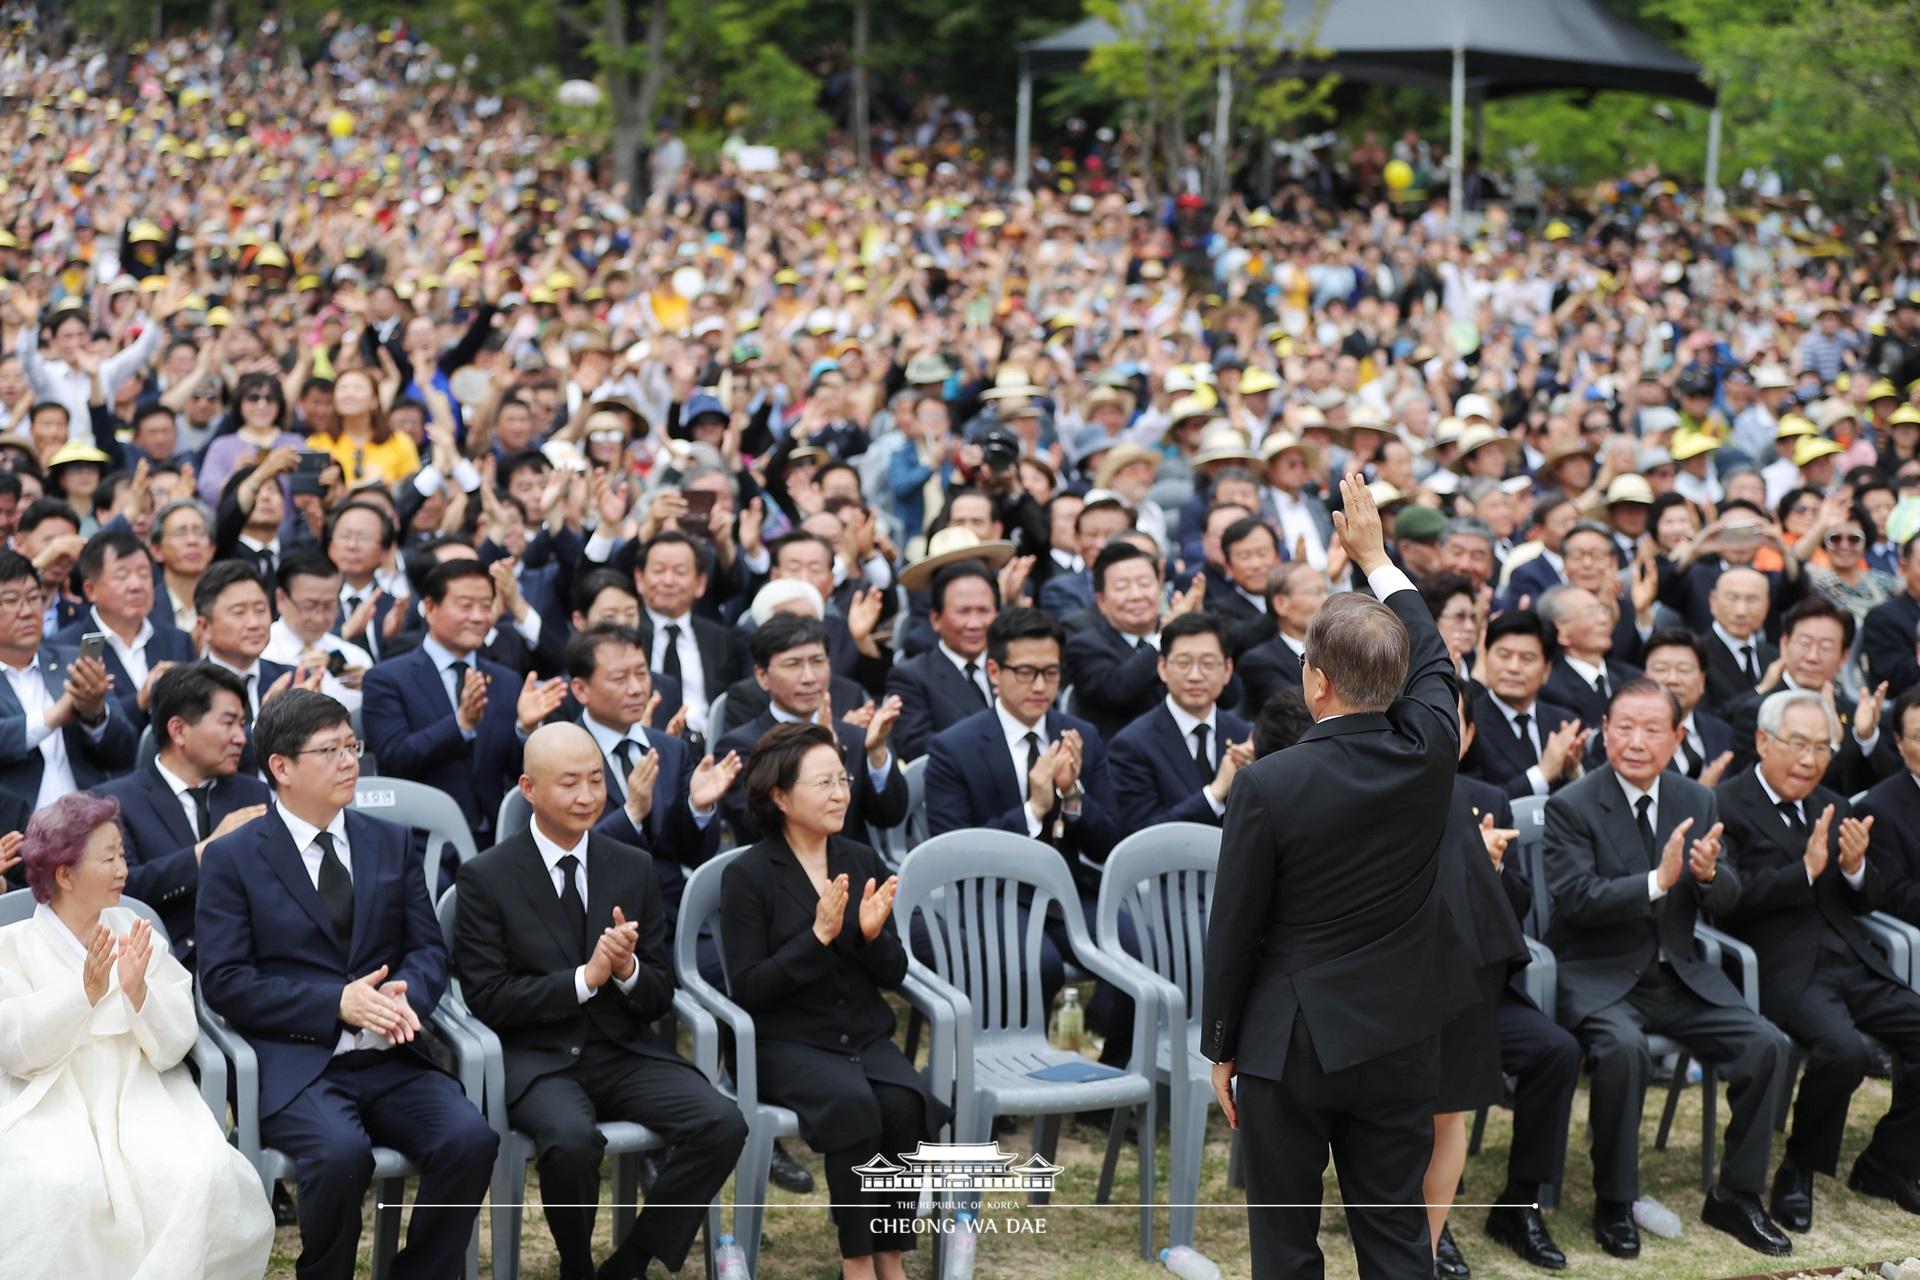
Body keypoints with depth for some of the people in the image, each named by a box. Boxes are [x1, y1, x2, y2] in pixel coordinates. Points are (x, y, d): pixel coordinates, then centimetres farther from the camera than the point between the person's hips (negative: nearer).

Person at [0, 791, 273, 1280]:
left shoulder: (138, 934, 13)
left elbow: (173, 1046, 4)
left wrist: (138, 993, -15)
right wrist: (86, 992, -20)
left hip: (141, 1095, 3)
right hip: (52, 1103, -2)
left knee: (200, 1173, -27)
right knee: (62, 1183, -34)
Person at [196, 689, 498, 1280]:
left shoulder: (392, 844, 16)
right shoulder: (232, 858, 3)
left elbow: (428, 948, 13)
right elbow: (224, 981, -5)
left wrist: (405, 996, -11)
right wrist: (336, 1003, -15)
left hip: (390, 1057, 4)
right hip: (296, 1063, -4)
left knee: (470, 1139, -24)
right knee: (341, 1153, -33)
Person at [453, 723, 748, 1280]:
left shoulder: (634, 868, 9)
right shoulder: (486, 878, -3)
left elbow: (660, 998, 10)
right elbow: (487, 1000, -9)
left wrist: (628, 971, -14)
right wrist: (585, 978, -18)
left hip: (624, 1050, 4)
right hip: (537, 1059, -4)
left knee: (723, 1125, -22)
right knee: (572, 1140, -36)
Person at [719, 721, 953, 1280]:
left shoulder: (863, 862, 9)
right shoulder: (748, 875, -6)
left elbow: (895, 975, 9)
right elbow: (748, 989, -11)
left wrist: (873, 934, -13)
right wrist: (818, 936, -20)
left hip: (867, 1035, 4)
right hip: (789, 1041, -4)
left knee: (905, 1104, -28)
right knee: (855, 1104, -33)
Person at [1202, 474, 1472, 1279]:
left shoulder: (1267, 785, -18)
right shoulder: (1429, 752, -8)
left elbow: (1233, 930, -10)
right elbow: (1431, 661, 15)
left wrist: (1221, 1049, 3)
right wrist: (1375, 555, 26)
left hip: (1290, 1045, -4)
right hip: (1400, 1039, 4)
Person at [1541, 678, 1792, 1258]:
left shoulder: (1697, 802, 8)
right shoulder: (1572, 807, -8)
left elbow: (1728, 900, 6)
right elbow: (1575, 898, -20)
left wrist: (1709, 874, -18)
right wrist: (1658, 880, -30)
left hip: (1679, 973, 5)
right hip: (1600, 977, -5)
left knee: (1767, 1045, -14)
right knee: (1624, 1048, -34)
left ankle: (1736, 1197, 3)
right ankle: (1613, 1205, -15)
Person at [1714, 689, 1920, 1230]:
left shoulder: (1834, 808, 20)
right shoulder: (1724, 807, -3)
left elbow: (1867, 901, 19)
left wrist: (1855, 868, -4)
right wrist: (1805, 869, -19)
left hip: (1852, 962, 7)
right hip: (1781, 969, -7)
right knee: (1843, 1049, -31)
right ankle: (1799, 1171, -8)